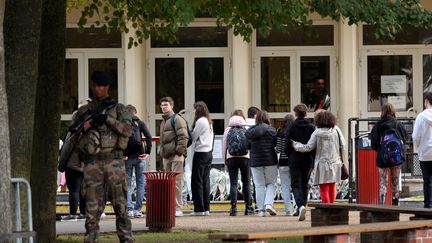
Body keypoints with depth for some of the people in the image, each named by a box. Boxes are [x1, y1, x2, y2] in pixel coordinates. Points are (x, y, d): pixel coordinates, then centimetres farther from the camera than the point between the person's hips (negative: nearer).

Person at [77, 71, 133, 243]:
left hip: (113, 160, -1)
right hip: (92, 162, 1)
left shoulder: (118, 109, 11)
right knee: (92, 207, -2)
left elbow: (127, 130, -5)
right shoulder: (83, 111, 16)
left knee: (120, 205, -1)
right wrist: (82, 128, -4)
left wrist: (107, 119, -14)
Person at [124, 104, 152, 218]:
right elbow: (148, 137, -8)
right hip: (139, 157, 0)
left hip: (127, 157, 0)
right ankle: (137, 209, 2)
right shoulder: (140, 123, 4)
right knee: (140, 183, 6)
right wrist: (147, 152, -5)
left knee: (127, 184, 7)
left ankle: (129, 209, -2)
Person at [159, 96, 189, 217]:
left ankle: (178, 208, -10)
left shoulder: (177, 119, -5)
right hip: (166, 156, 9)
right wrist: (161, 151, 19)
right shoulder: (163, 121, 22)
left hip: (176, 156, -9)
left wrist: (180, 149, -19)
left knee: (177, 182, -9)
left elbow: (183, 136, -13)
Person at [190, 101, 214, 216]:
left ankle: (199, 209, -7)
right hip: (209, 152, 9)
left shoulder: (200, 121, -12)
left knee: (197, 182, -5)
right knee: (205, 181, 10)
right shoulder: (209, 122, 14)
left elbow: (193, 137, -10)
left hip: (200, 153, -9)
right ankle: (206, 208, 9)